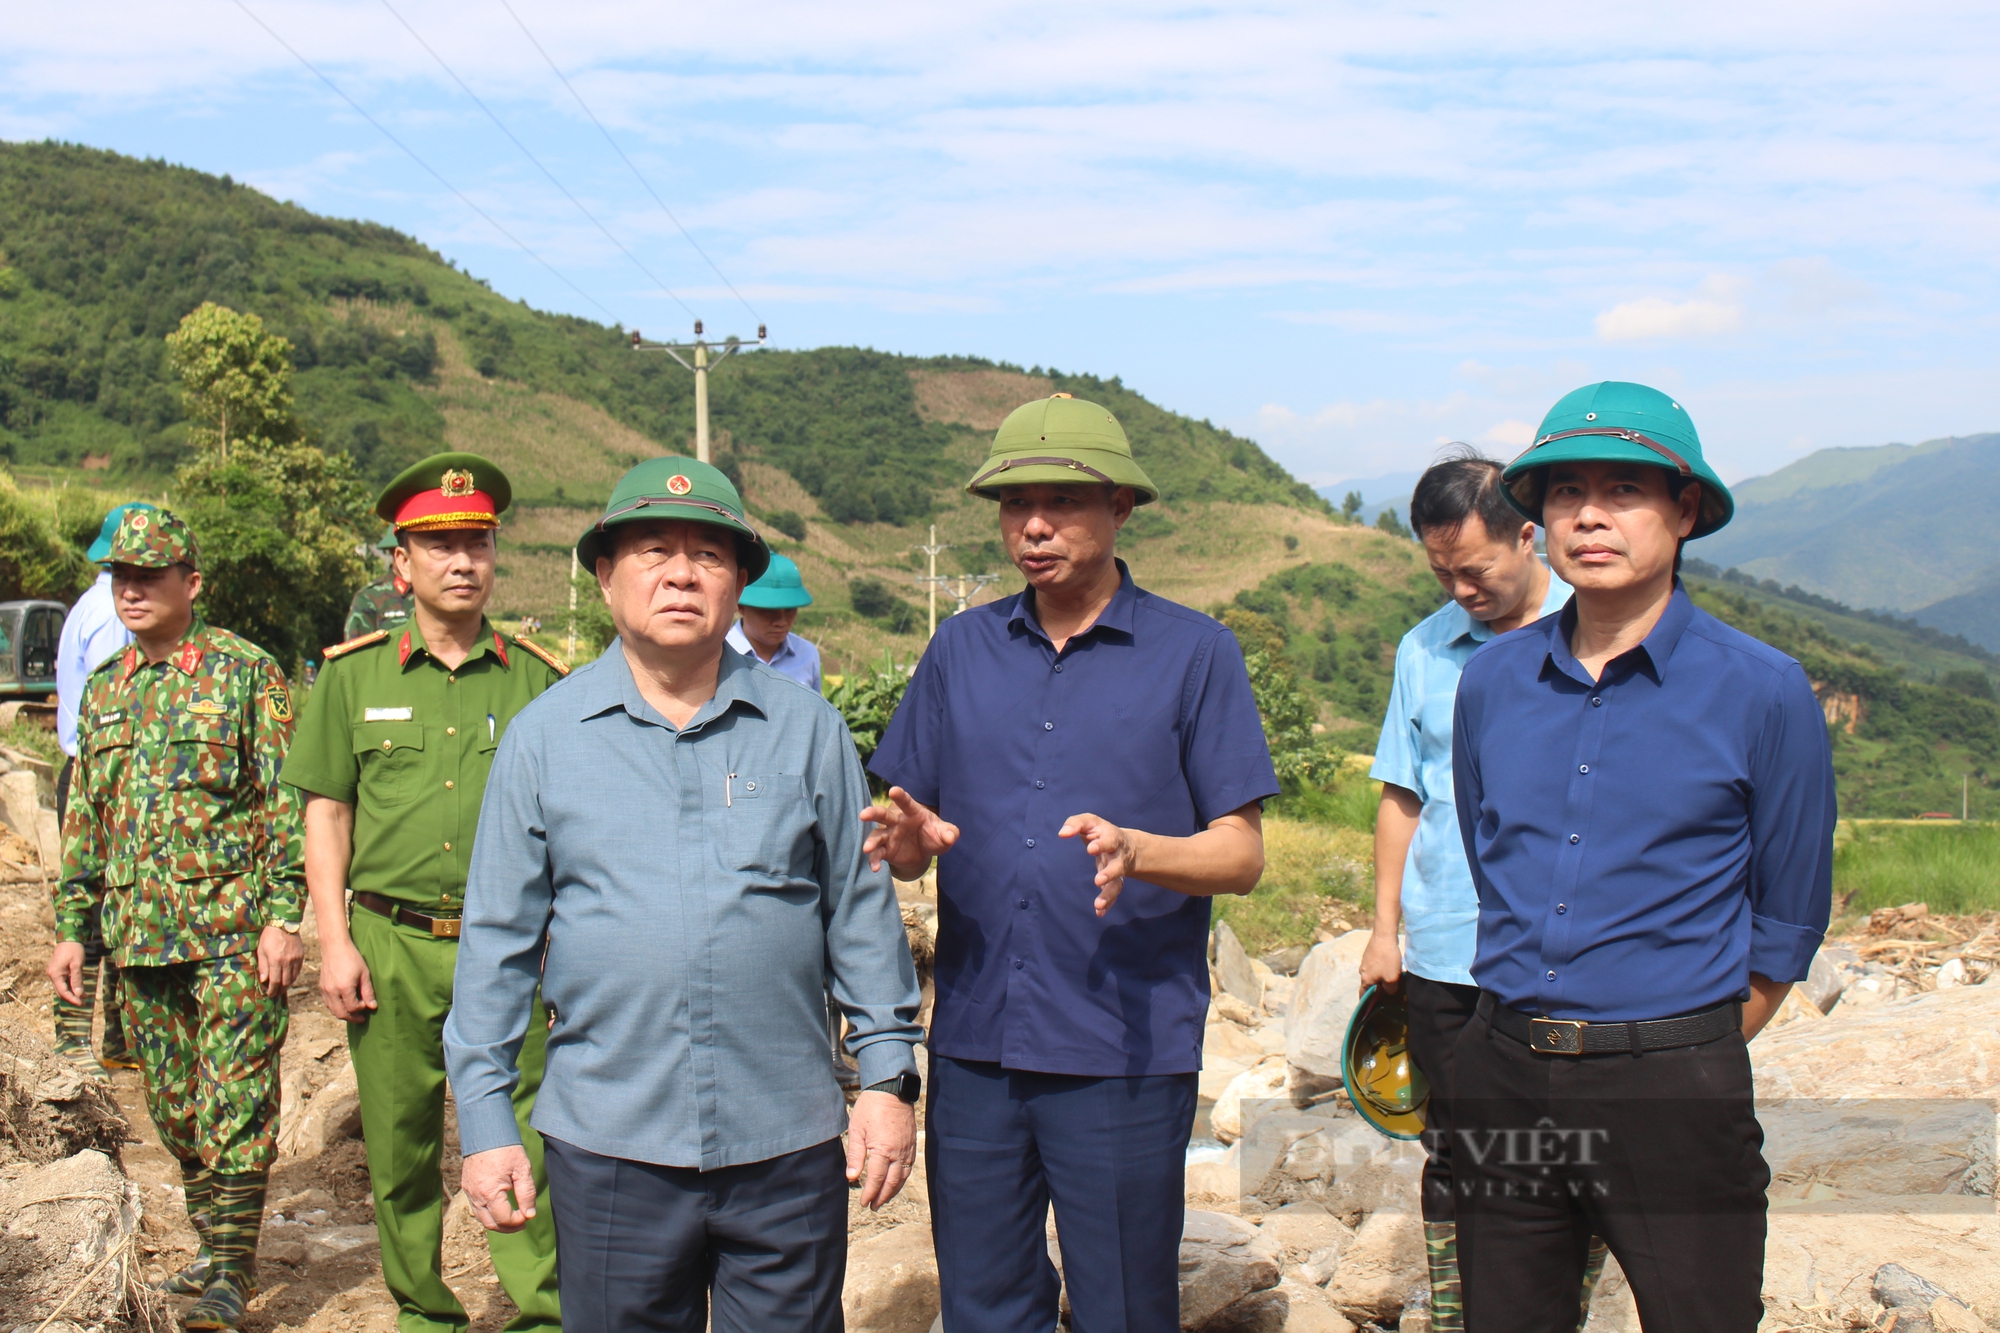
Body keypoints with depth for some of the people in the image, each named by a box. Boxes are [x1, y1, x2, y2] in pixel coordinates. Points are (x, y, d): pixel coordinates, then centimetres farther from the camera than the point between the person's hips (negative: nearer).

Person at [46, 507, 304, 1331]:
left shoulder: (245, 674, -4)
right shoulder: (104, 690, 13)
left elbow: (288, 802, -8)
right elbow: (83, 819, 19)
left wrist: (284, 918, -14)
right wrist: (71, 927, 14)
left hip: (232, 932, -6)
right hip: (140, 937, 6)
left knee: (235, 1103, -5)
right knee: (173, 1107, 13)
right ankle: (213, 1246, 27)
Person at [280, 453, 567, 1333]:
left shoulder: (536, 680, 5)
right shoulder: (354, 675, 6)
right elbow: (326, 813, 7)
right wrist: (334, 943, -1)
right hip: (390, 944, 1)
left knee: (522, 1144, -2)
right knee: (400, 1147, 10)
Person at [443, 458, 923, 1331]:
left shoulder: (805, 727, 3)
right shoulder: (544, 735, 2)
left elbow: (861, 912, 6)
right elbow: (498, 939, 4)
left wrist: (889, 1076, 2)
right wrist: (485, 1119, 2)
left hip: (787, 1150, 0)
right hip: (607, 1148, 0)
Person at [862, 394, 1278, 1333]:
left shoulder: (1194, 653, -1)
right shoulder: (961, 649, 9)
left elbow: (1240, 855, -3)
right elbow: (911, 830, 11)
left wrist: (1135, 851, -22)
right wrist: (911, 841, -13)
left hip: (1126, 1052, -3)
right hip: (973, 1043, 3)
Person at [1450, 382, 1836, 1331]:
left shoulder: (1764, 692, -6)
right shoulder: (1489, 683, 5)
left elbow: (1786, 926, 3)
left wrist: (1683, 1059, 7)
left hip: (1672, 1088, -3)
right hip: (1502, 1075, 4)